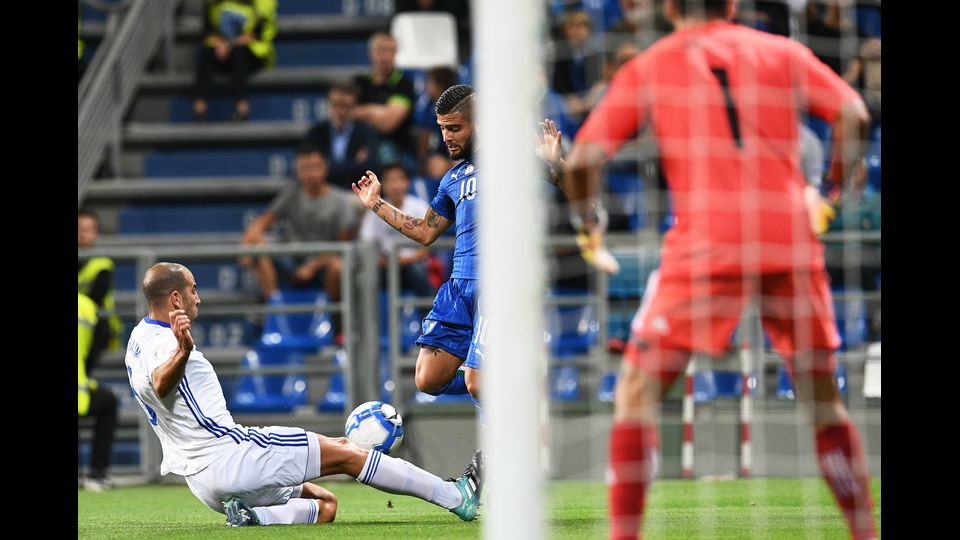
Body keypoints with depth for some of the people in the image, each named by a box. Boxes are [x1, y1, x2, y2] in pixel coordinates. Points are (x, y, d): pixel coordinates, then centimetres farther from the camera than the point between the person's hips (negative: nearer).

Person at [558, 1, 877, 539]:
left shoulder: (647, 69, 11)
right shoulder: (784, 53, 14)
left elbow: (582, 161, 4)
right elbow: (854, 115, 1)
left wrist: (590, 221, 21)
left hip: (705, 247, -2)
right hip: (791, 243, 2)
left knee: (639, 389, 4)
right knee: (823, 395, 15)